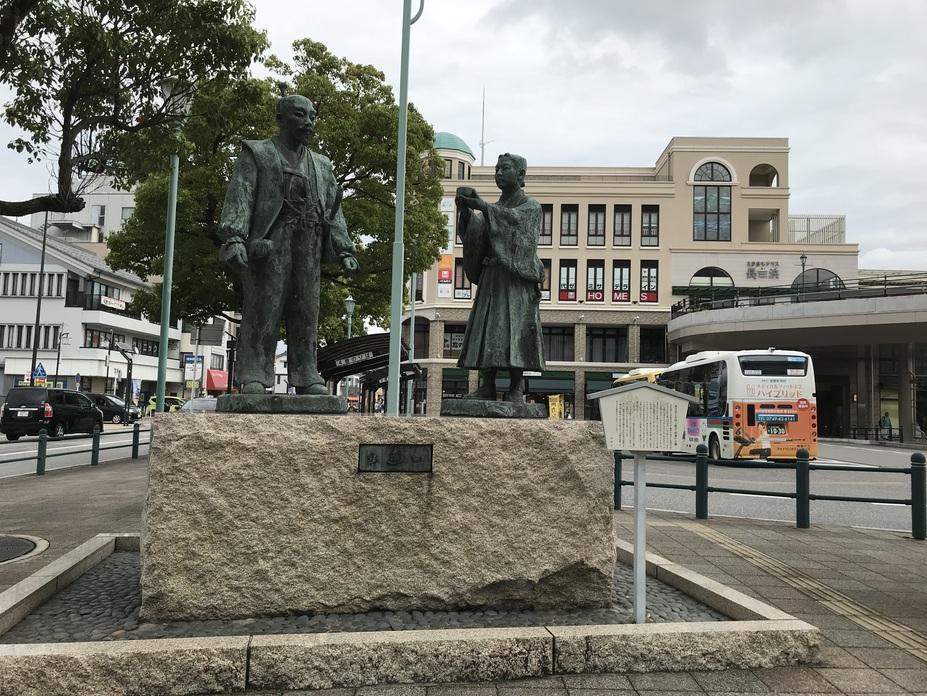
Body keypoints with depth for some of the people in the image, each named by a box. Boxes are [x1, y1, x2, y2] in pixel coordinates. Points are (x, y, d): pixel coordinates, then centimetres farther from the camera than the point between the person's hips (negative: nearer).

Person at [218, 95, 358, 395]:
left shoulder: (321, 165, 24)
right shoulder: (257, 154, 10)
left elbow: (334, 211, 20)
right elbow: (239, 196, -4)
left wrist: (344, 251, 8)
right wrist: (234, 237, -19)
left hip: (309, 249, 5)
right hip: (269, 243, -4)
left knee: (306, 313, 2)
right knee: (262, 310, -8)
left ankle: (306, 378, 5)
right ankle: (254, 378, -7)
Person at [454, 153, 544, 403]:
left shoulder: (531, 206, 6)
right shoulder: (495, 210, 22)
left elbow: (515, 218, -17)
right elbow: (474, 237, 7)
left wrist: (483, 207, -30)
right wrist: (466, 213, -11)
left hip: (517, 279, -5)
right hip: (491, 279, 5)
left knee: (516, 332, -12)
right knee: (486, 333, -4)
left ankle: (516, 390, -13)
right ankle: (486, 387, -5)